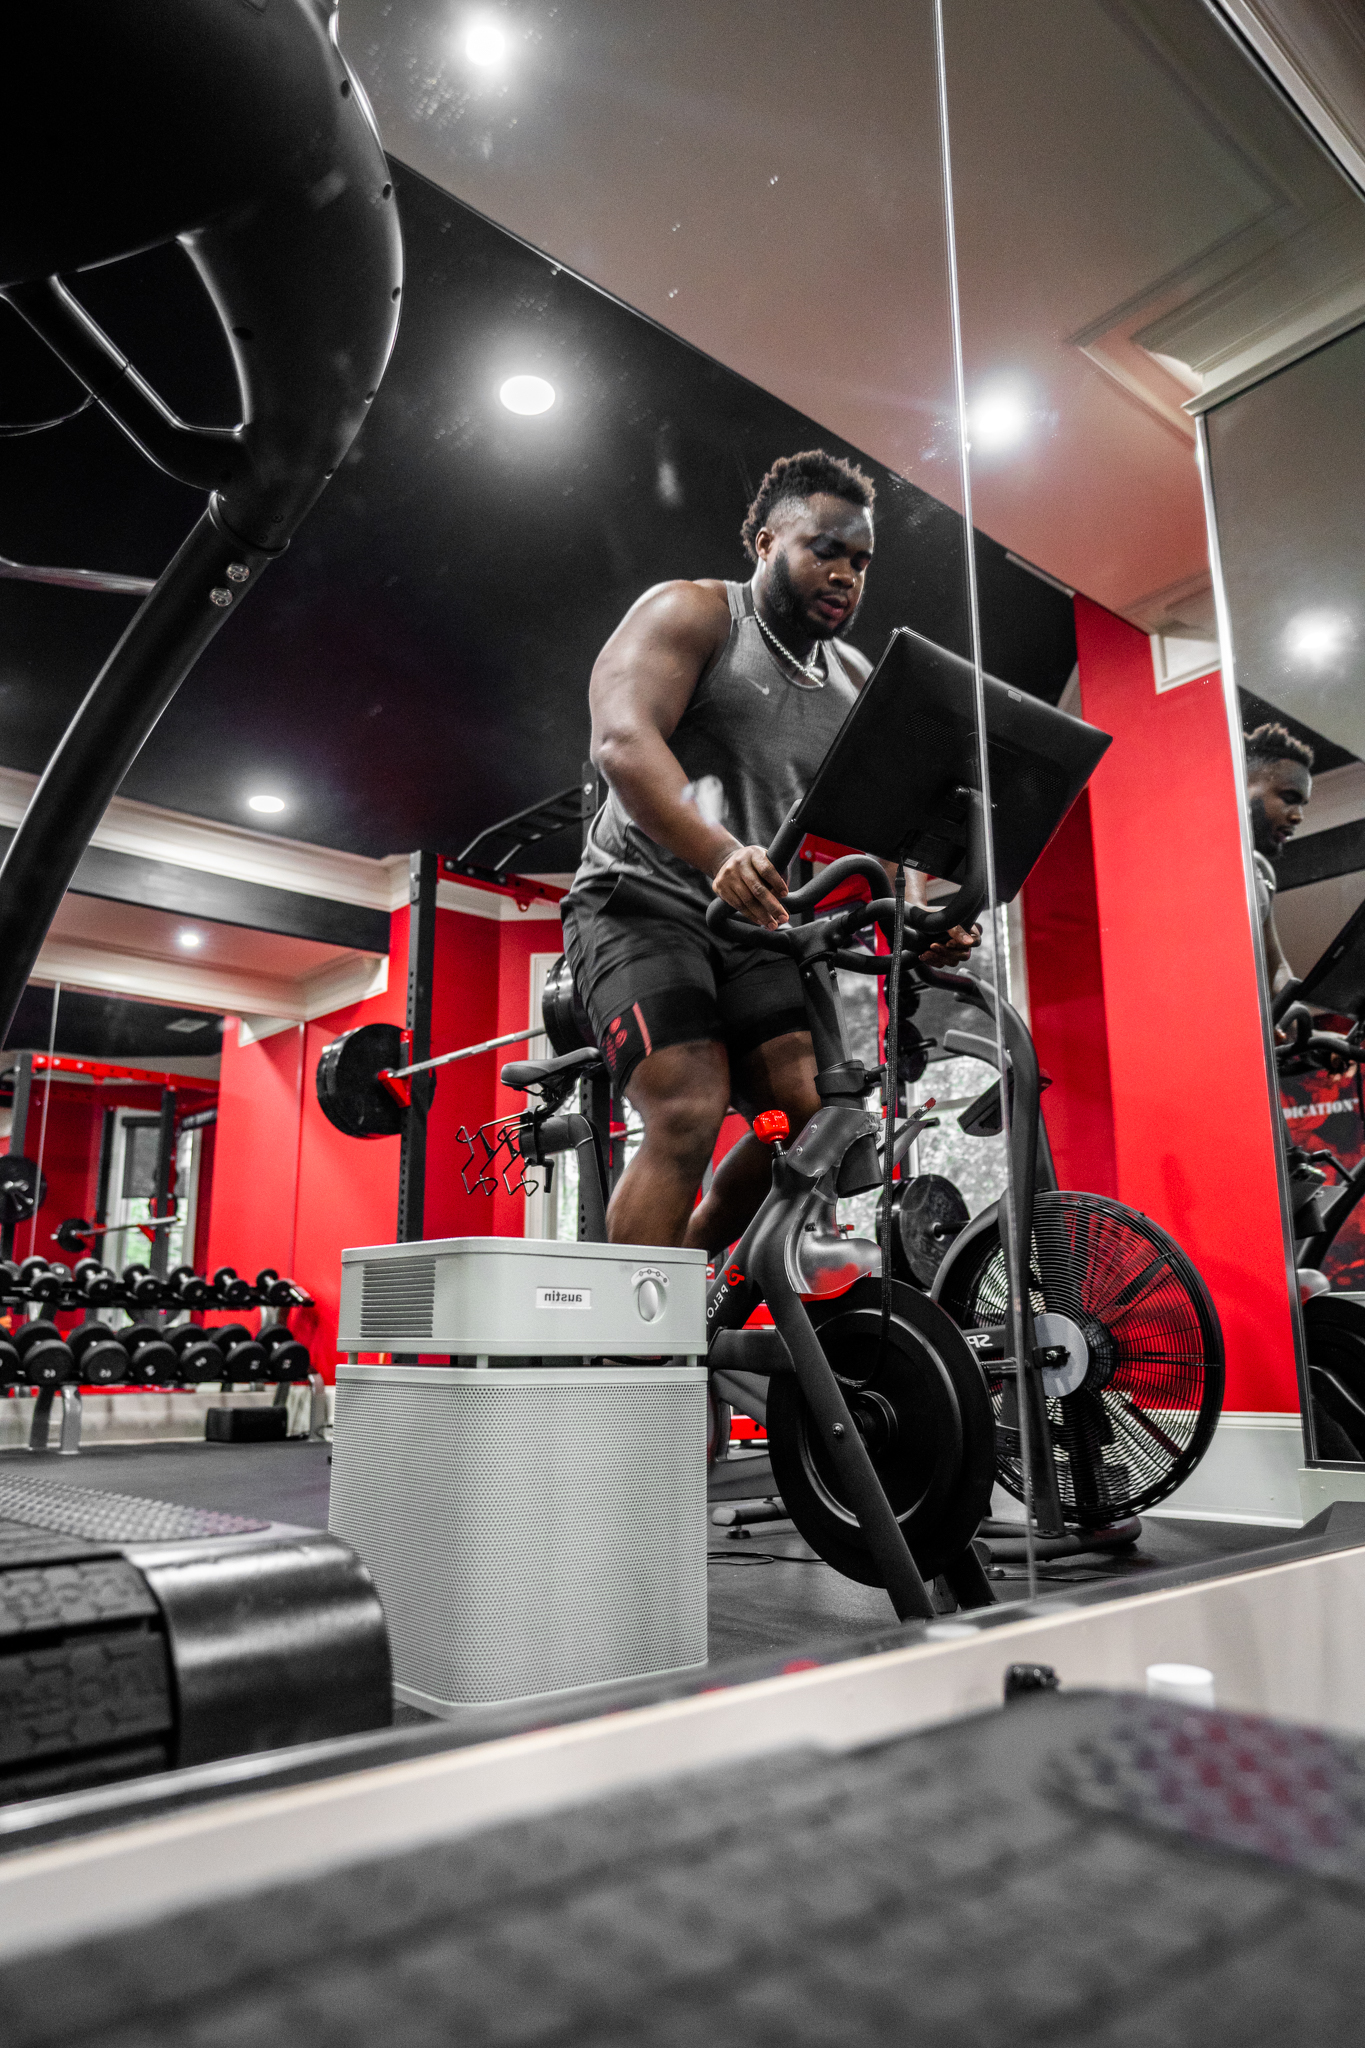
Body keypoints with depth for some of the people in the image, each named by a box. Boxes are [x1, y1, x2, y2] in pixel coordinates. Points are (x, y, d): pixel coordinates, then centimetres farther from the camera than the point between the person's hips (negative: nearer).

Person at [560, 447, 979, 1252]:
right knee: (688, 1118, -23)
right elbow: (623, 742, -20)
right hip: (643, 903, -5)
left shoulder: (857, 684, 15)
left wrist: (919, 914, -17)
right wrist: (723, 855, -38)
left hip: (759, 925, 6)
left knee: (809, 1113, -12)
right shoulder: (690, 614, -2)